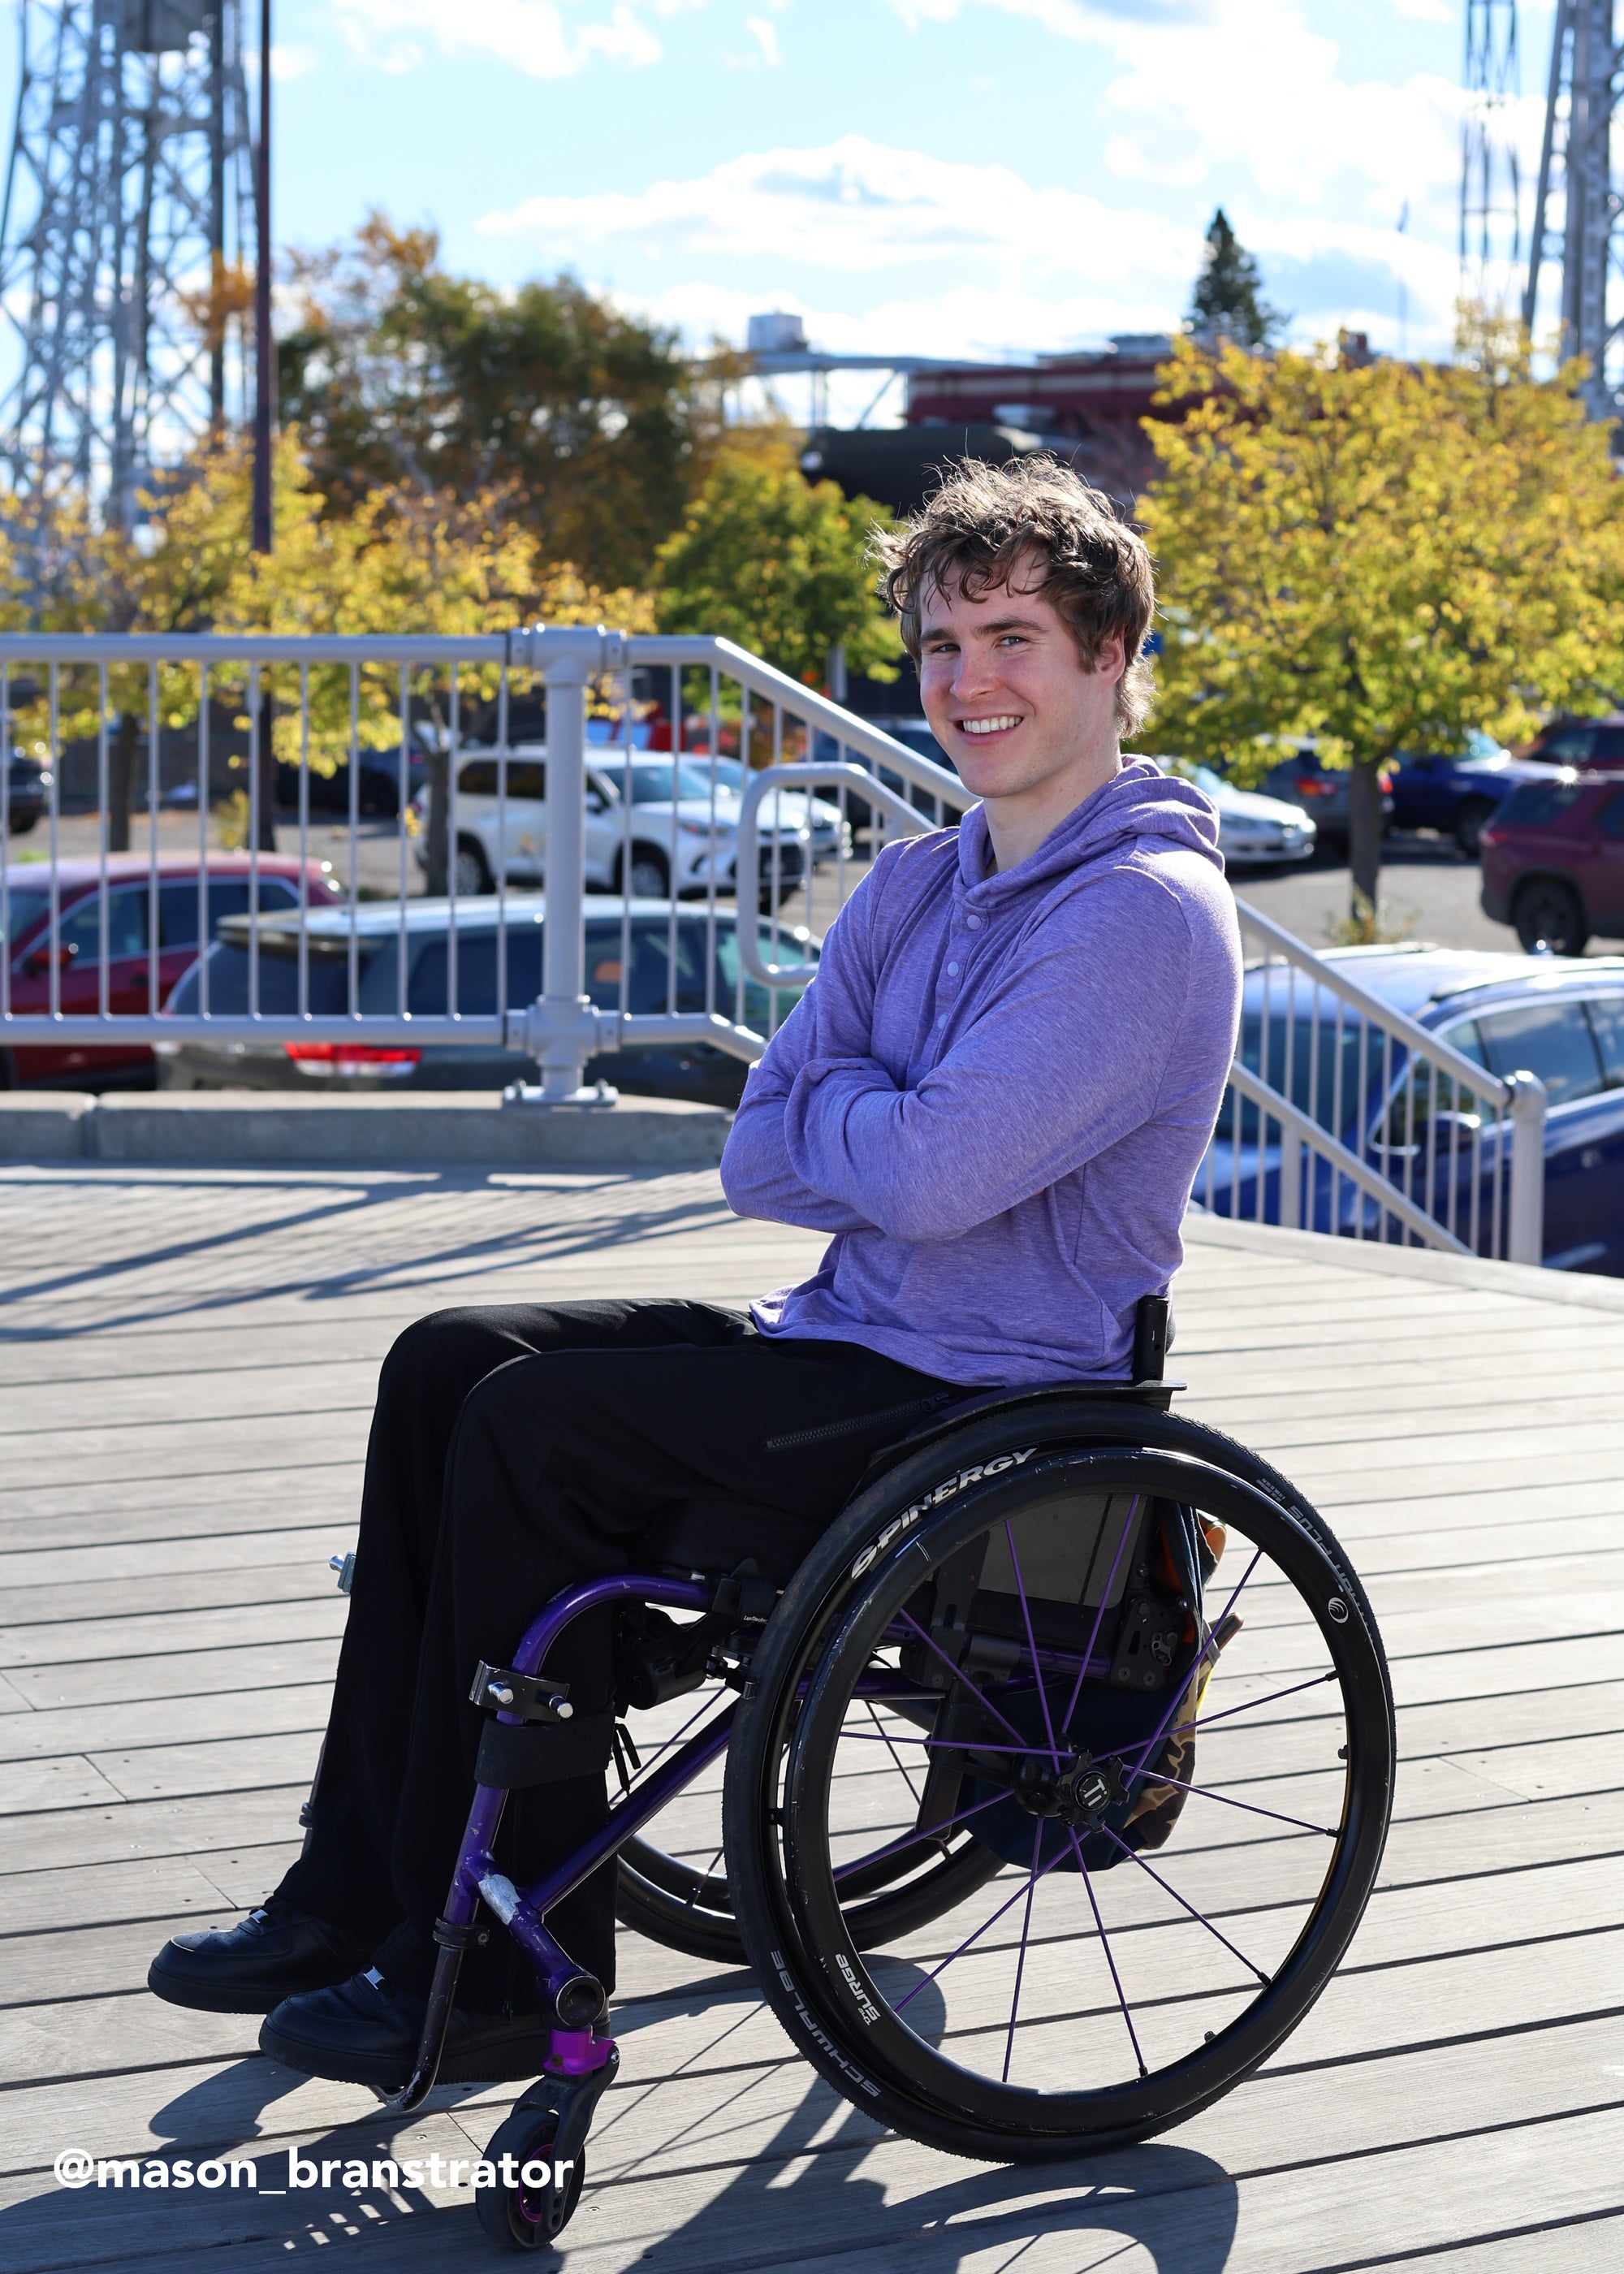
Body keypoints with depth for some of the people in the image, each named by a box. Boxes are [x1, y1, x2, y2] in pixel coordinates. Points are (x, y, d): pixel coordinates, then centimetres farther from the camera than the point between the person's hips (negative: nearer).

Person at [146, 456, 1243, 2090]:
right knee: (449, 1361, -1)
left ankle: (509, 1977, -10)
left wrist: (838, 1103, -5)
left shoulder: (1148, 913, -16)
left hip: (990, 1407, -9)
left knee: (536, 1428, -19)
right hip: (846, 1342, 9)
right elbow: (758, 1163, 7)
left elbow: (930, 1172, -25)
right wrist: (896, 1140, -11)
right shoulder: (916, 885, 12)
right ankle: (362, 1888, 2)